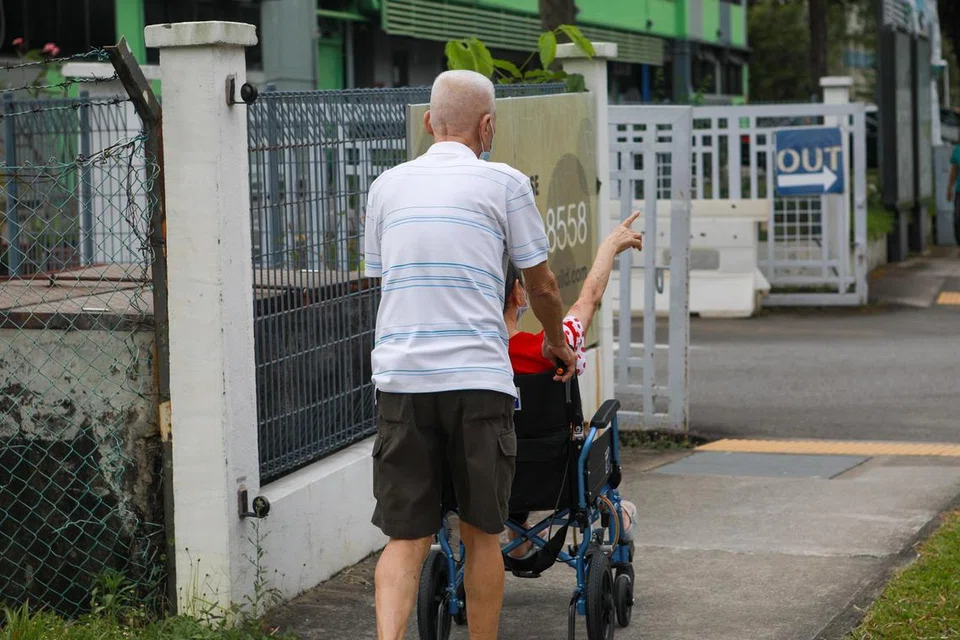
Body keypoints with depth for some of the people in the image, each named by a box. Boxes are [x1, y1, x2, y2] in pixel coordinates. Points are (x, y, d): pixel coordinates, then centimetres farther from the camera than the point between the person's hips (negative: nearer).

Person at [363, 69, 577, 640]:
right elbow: (542, 283, 9)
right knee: (481, 534, 11)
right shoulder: (504, 183, 2)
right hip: (477, 378, -3)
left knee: (405, 539, 3)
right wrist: (558, 343, 28)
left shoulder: (387, 186, 14)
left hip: (400, 376, 3)